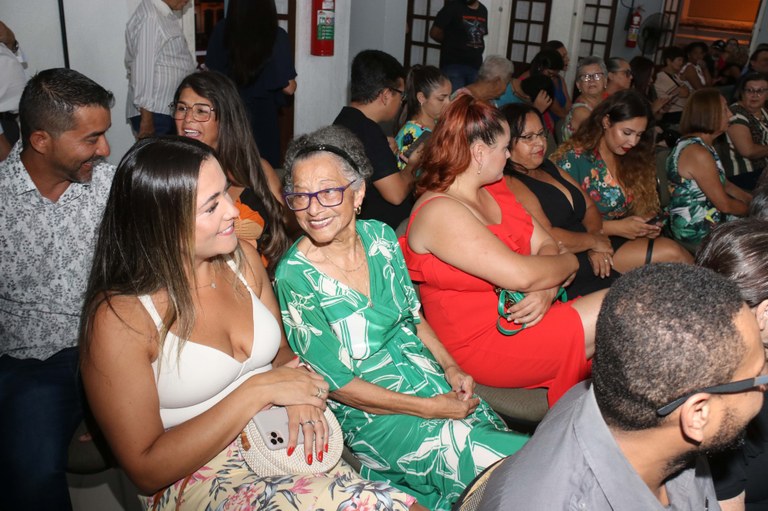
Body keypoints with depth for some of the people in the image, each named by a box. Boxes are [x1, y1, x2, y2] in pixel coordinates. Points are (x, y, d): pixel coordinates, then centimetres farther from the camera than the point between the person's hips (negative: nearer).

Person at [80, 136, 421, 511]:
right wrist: (258, 390, -20)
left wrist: (299, 391, -9)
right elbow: (146, 470, -14)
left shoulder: (242, 259, 1)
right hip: (198, 478, -5)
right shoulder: (119, 317, -16)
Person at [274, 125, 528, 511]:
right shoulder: (294, 277, -19)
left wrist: (450, 367, -3)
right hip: (371, 414, -5)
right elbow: (336, 382, -15)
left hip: (430, 378, 6)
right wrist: (429, 408, -16)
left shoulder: (379, 236, -2)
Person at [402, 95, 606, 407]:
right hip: (484, 343, -9)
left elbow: (545, 245, 8)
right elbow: (521, 276, -26)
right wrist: (569, 263, -6)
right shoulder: (439, 212, -20)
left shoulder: (494, 191, 10)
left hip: (526, 316, 9)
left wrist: (547, 290, -14)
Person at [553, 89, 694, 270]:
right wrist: (617, 228, -16)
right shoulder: (573, 159, -8)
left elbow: (640, 208, 20)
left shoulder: (633, 160, 14)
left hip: (626, 240, 7)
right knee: (671, 253, -24)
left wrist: (646, 225, -3)